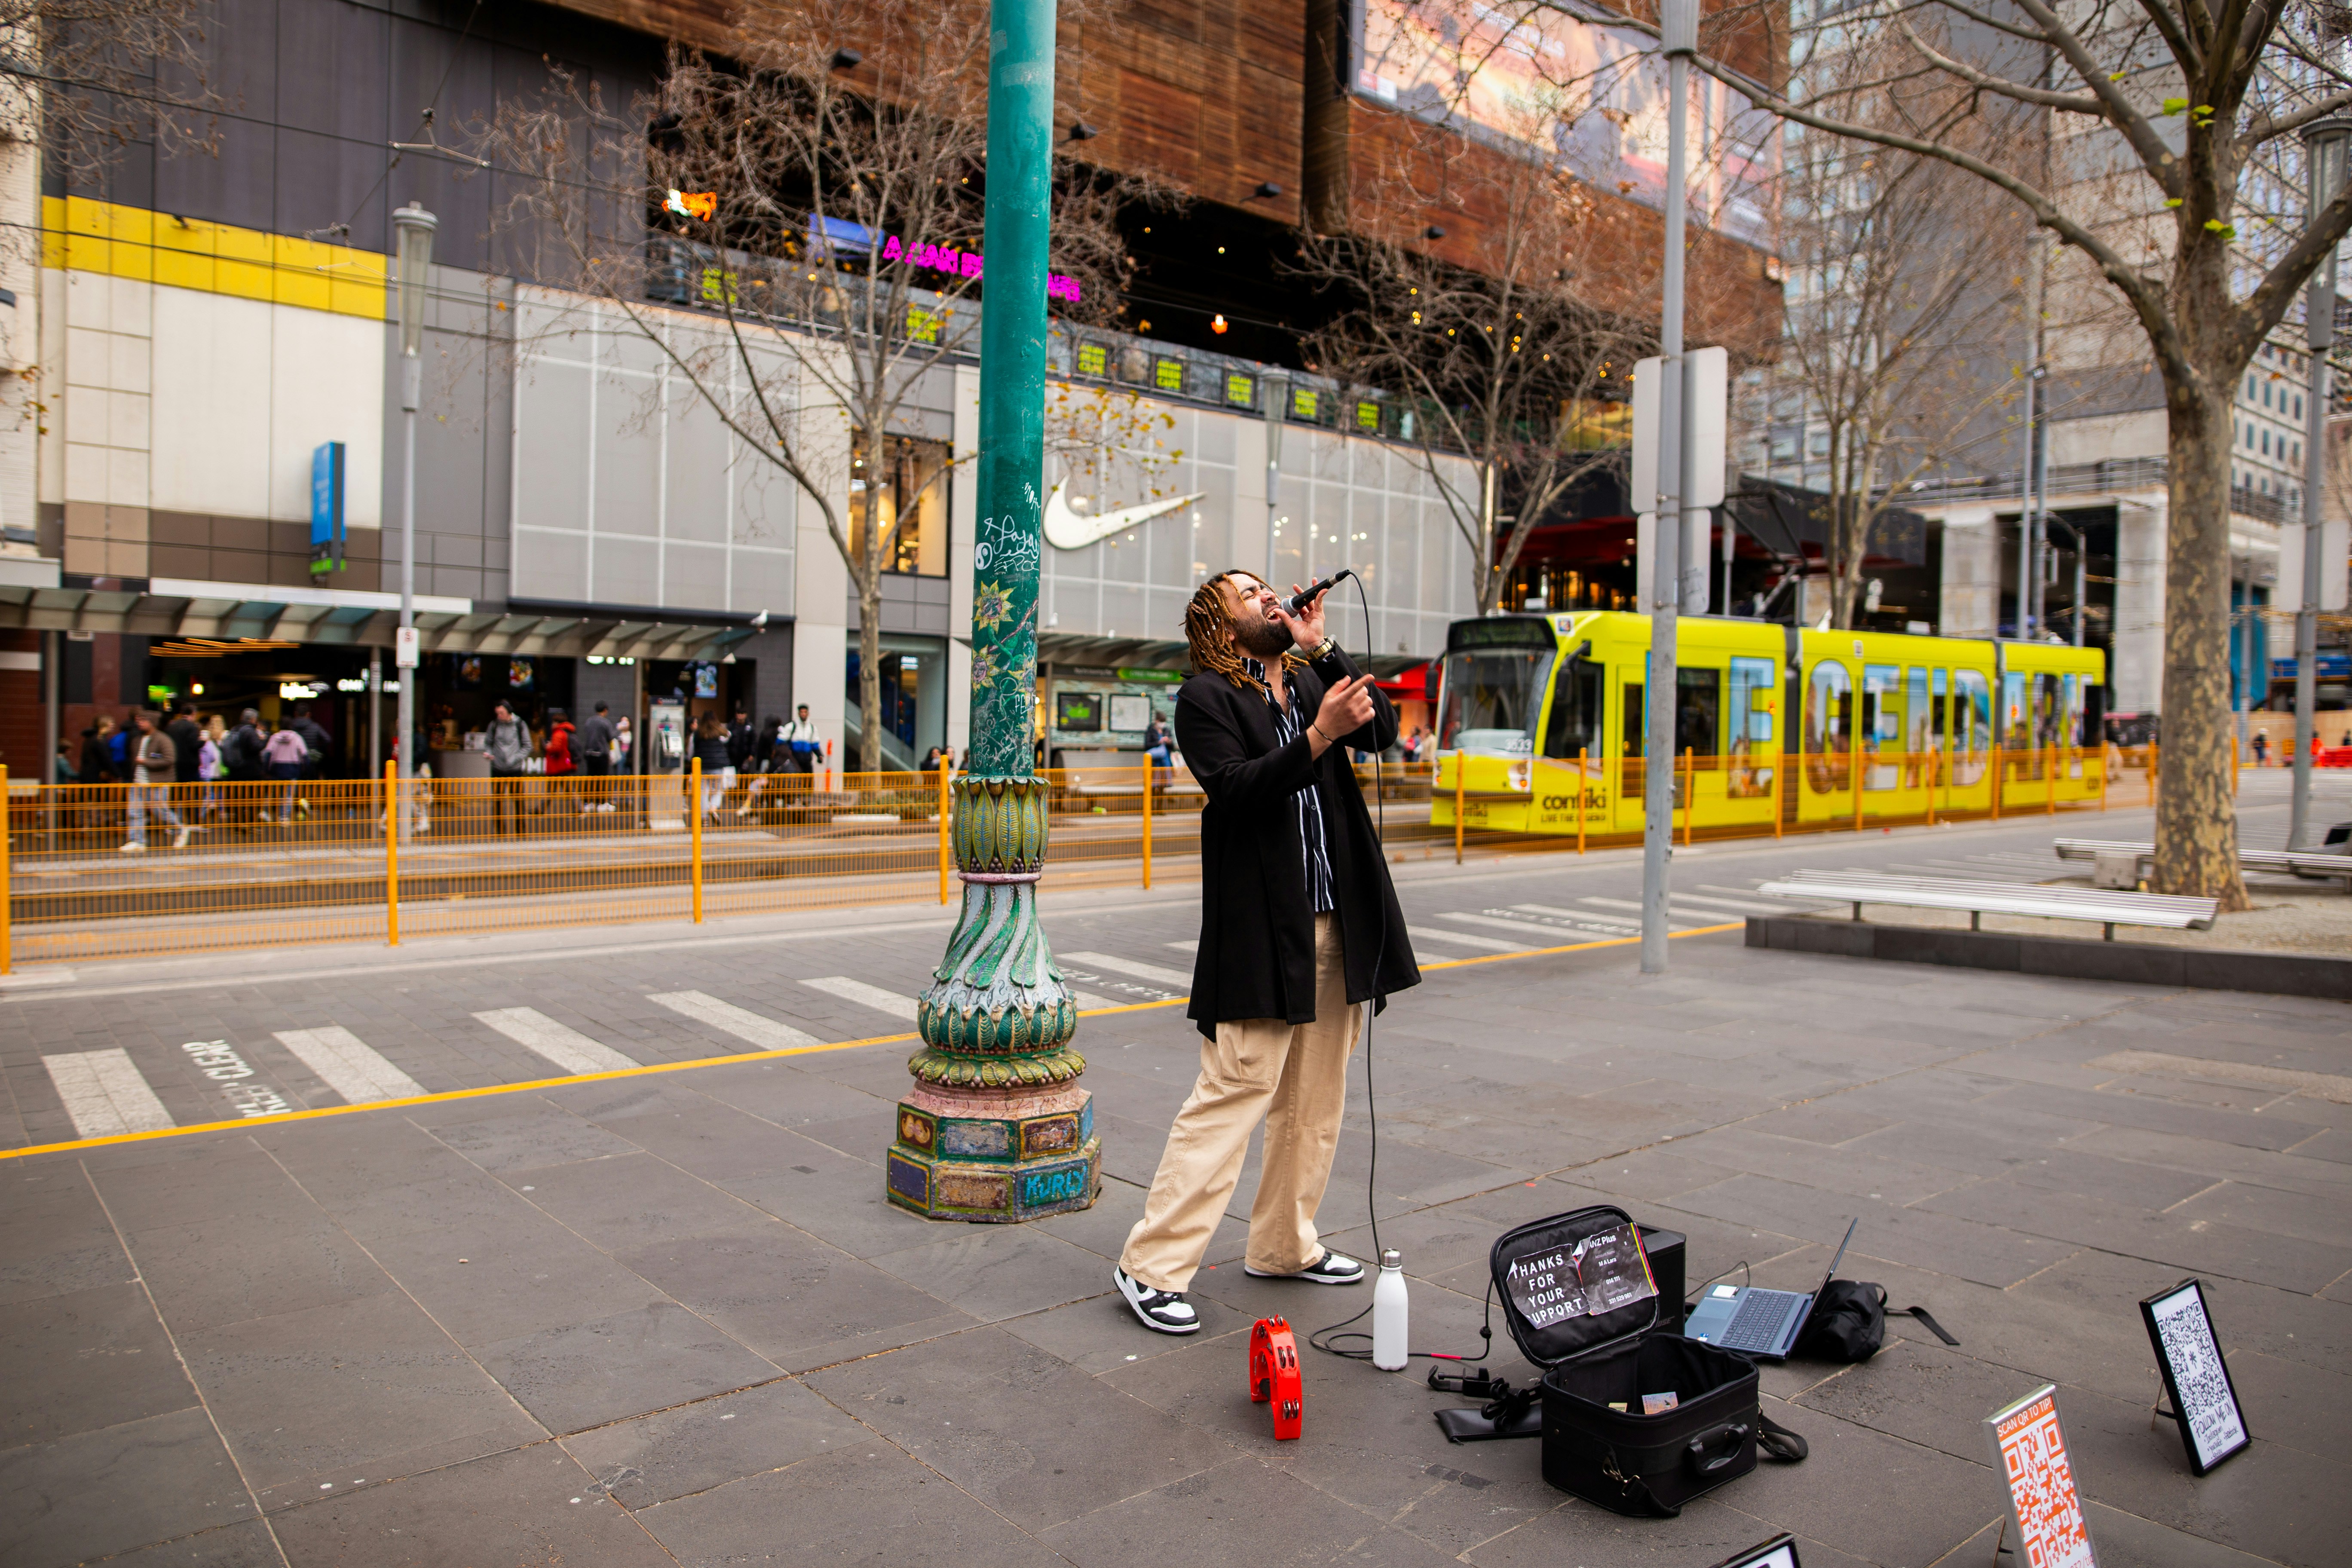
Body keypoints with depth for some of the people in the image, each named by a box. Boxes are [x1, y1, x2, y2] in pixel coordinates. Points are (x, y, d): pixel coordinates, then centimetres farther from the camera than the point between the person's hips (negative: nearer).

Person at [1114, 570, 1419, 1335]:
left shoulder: (1312, 680, 15)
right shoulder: (1205, 697, -4)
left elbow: (1383, 732, 0)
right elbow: (1236, 789, -18)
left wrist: (1322, 647, -3)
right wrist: (1317, 736, -29)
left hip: (1337, 927, 7)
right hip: (1260, 934, -7)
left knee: (1315, 1100, 14)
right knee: (1232, 1094, -8)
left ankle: (1284, 1245, 29)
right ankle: (1153, 1266, 1)